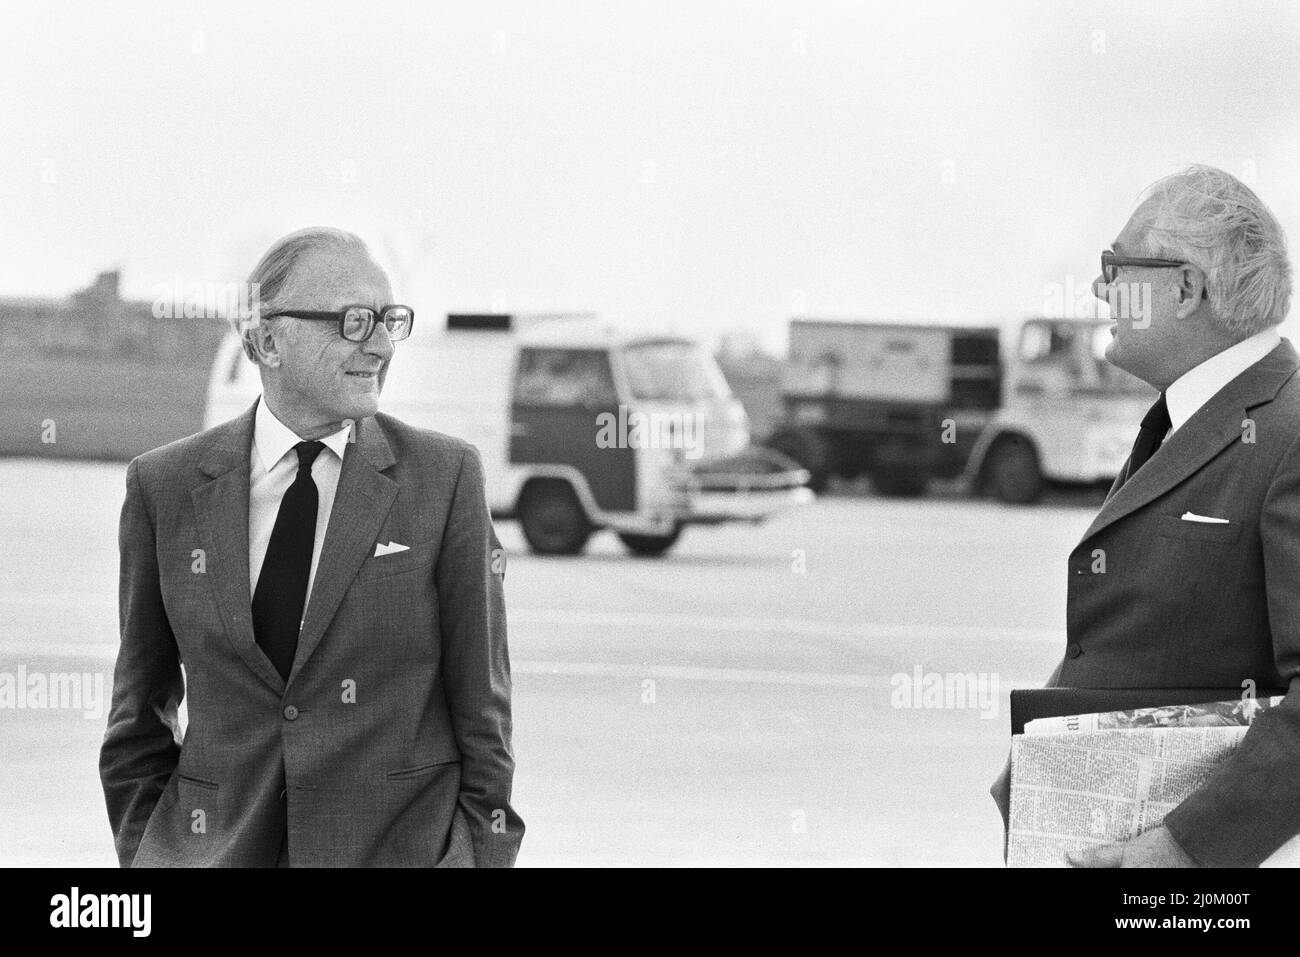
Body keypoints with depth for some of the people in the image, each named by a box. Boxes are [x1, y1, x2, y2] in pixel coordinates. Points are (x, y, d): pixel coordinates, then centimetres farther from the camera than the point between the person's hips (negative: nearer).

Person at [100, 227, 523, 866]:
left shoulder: (445, 476, 1)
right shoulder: (165, 486, 5)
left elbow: (481, 700, 2)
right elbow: (139, 715, 11)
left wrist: (486, 854, -1)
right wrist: (142, 853, 5)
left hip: (404, 841, -1)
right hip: (215, 845, 1)